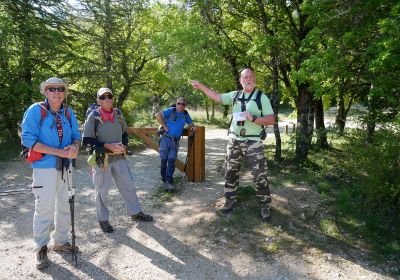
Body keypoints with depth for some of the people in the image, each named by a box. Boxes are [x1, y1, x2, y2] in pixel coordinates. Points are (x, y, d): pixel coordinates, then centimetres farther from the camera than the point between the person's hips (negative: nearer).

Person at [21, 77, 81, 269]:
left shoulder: (68, 113, 7)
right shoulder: (35, 110, -9)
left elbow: (76, 135, 11)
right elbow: (28, 139, -15)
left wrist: (74, 147, -14)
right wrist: (58, 152, -22)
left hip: (64, 167, 6)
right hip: (44, 167, -6)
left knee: (63, 206, 15)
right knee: (44, 208, -1)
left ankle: (60, 242, 32)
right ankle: (41, 249, 17)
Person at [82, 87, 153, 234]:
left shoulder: (118, 114, 4)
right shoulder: (93, 116, -11)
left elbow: (124, 133, 16)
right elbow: (86, 140, -12)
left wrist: (124, 146, -4)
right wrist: (107, 146, -21)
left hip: (119, 157, 5)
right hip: (102, 159, -4)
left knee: (128, 185, 12)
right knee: (102, 191, 9)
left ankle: (135, 213, 30)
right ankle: (102, 219, 27)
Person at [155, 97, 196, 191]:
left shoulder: (185, 114, 10)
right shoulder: (171, 111, -7)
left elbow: (191, 123, 24)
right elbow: (158, 115, -18)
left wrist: (192, 127, 1)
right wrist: (164, 126, -15)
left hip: (175, 141, 4)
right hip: (166, 138, -3)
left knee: (171, 161, -5)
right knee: (164, 160, 4)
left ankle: (168, 182, -8)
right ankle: (164, 179, 19)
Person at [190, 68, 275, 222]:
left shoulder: (262, 97, -4)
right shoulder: (235, 95, 7)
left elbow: (271, 119, -8)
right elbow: (217, 97, 14)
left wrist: (253, 118, -21)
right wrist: (201, 86, 9)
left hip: (253, 142, -4)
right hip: (234, 140, 4)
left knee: (260, 175, -2)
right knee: (230, 172, 11)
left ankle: (265, 205, 12)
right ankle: (230, 200, 27)